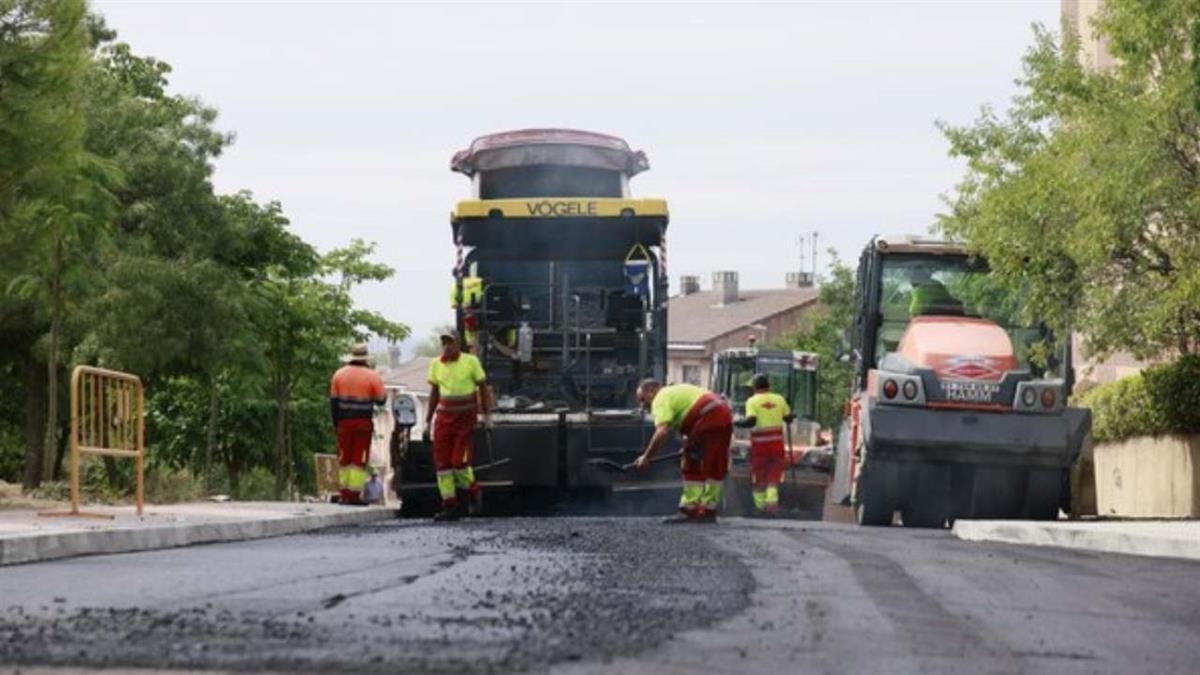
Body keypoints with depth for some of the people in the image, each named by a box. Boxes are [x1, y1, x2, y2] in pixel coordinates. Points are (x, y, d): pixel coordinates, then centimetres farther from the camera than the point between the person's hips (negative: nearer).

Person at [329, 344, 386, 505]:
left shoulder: (339, 374, 5)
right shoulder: (372, 377, -6)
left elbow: (333, 401, 6)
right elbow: (381, 400, -1)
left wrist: (336, 422, 13)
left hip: (344, 423, 3)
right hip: (364, 424, -3)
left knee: (344, 459, 11)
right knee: (359, 460, -1)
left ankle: (344, 493, 10)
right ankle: (354, 495, -5)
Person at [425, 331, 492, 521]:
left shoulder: (471, 361, -5)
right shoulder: (436, 365, 6)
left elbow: (483, 388, 2)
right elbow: (434, 393, 14)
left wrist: (487, 415, -3)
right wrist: (428, 422, 12)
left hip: (466, 418, -4)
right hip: (444, 418, 4)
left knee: (459, 462, -12)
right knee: (442, 462, -3)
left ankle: (473, 492, 15)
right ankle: (450, 507, 2)